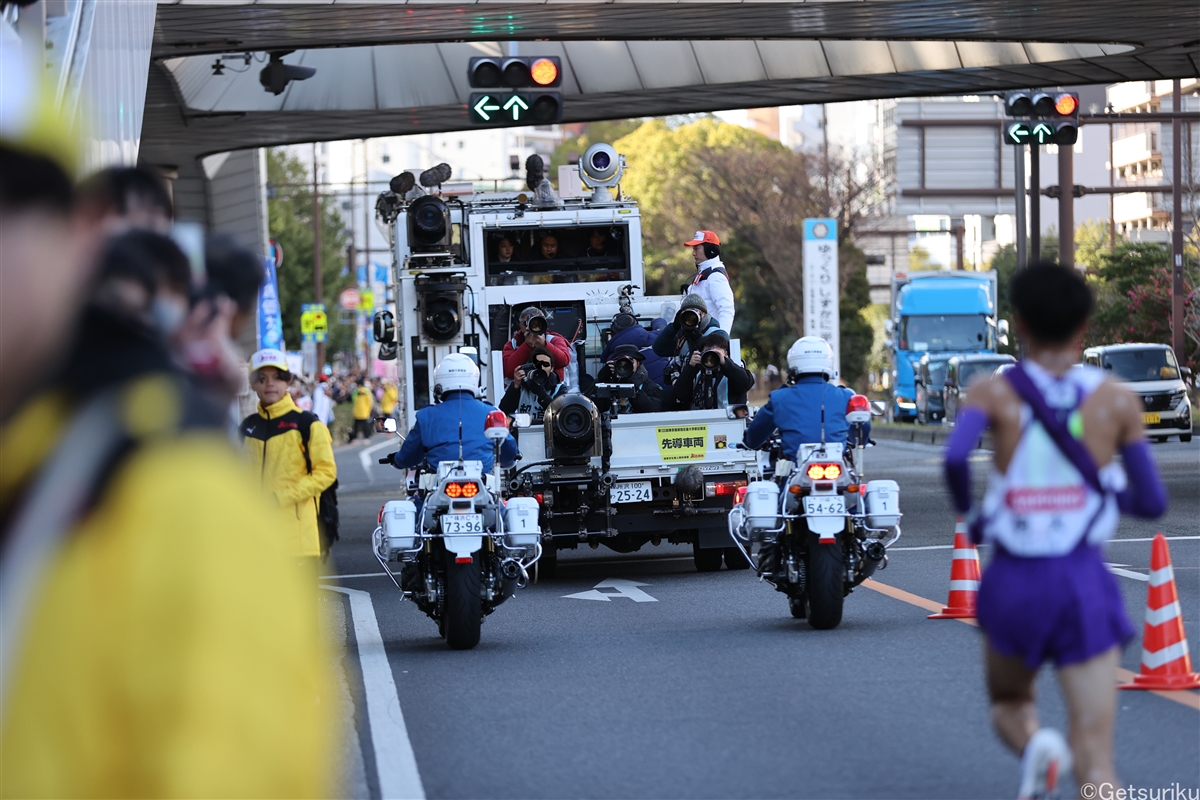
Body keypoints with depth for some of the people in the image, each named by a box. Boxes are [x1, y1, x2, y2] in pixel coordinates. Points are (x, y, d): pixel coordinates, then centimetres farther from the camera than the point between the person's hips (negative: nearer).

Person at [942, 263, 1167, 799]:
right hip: (1084, 583, 0)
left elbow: (955, 456, -20)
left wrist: (968, 513, 0)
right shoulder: (1117, 401, 2)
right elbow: (1152, 503, 4)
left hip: (1013, 579, 1)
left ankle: (1034, 746, -6)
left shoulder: (993, 393, -1)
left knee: (1008, 705, 29)